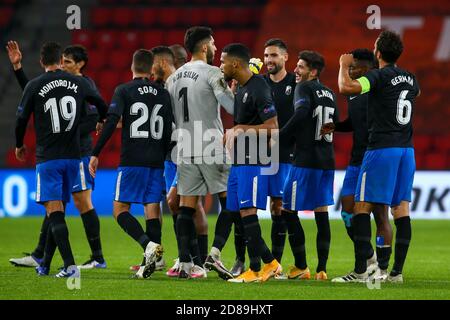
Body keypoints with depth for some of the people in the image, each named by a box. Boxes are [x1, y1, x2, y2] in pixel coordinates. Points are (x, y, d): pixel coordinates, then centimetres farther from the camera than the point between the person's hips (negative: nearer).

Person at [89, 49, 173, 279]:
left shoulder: (124, 91, -3)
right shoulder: (163, 94, 10)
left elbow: (111, 122, -13)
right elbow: (169, 130, 11)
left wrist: (95, 154, -10)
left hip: (132, 160, -4)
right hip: (156, 161, 4)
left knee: (120, 209, 1)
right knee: (152, 209, 4)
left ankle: (149, 244, -21)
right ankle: (150, 262, -3)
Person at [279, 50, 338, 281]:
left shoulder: (304, 88, -7)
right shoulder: (329, 94, 14)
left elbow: (301, 113, -24)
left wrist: (279, 136, -17)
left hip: (306, 160, -7)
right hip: (327, 161, 7)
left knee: (288, 211, 1)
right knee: (321, 212, 8)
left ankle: (301, 267, 0)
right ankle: (322, 269, 5)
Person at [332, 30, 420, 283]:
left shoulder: (379, 76, -10)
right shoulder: (409, 79, 12)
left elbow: (346, 87, -25)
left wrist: (344, 65, -7)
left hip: (381, 148, -7)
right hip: (407, 148, 7)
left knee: (362, 207, -3)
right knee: (401, 208, 5)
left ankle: (361, 270, -9)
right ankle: (398, 270, 3)